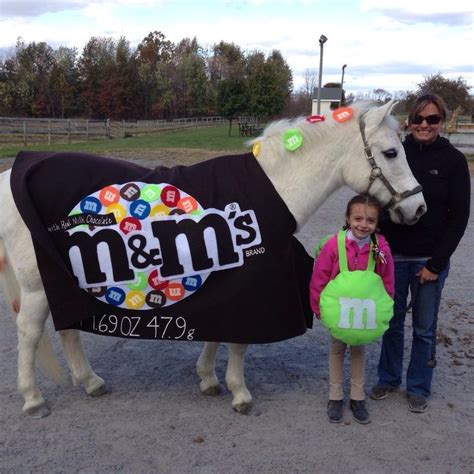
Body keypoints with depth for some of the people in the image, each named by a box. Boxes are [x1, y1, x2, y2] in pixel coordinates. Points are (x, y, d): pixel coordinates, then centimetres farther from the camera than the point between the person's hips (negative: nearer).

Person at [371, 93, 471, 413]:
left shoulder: (454, 160, -5)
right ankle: (388, 379, 35)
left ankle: (419, 388, 30)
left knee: (424, 328, 11)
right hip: (394, 254, 2)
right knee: (392, 322, 15)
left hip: (431, 259, -1)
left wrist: (435, 263, -11)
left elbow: (459, 216, -6)